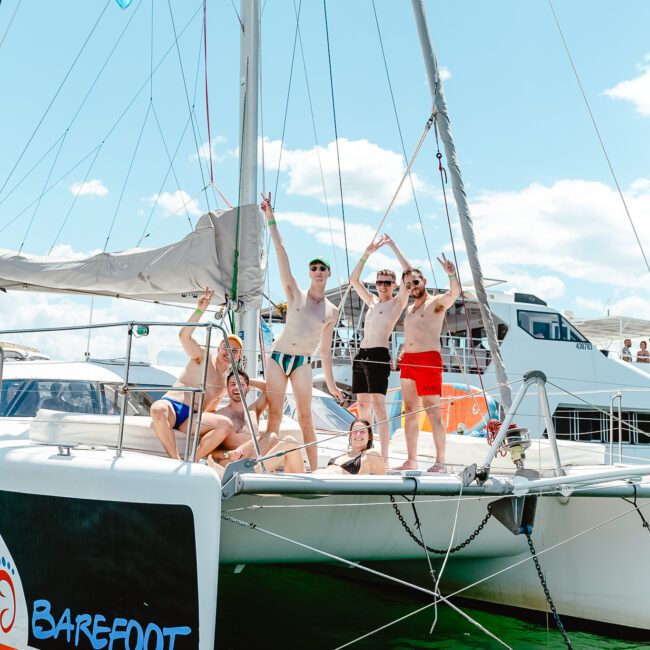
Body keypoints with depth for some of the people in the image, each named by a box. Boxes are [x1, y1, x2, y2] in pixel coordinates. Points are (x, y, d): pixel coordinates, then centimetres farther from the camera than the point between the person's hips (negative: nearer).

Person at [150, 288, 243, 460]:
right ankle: (177, 461, -39)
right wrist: (200, 310, -23)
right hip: (171, 406, -4)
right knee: (158, 408, -42)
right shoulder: (203, 359, 5)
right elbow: (184, 335, -13)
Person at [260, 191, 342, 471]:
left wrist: (330, 382, 16)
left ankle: (314, 470, 1)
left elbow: (325, 349, 16)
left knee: (305, 418, -3)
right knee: (274, 415, -4)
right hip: (278, 356, -1)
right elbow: (281, 253, -4)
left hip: (302, 363, 1)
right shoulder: (295, 293, 3)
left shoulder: (332, 312, 10)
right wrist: (271, 218, -10)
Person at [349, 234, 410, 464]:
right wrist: (367, 253, 14)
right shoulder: (372, 301, 22)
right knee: (362, 405, 9)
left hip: (378, 356, -7)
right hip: (361, 355, 7)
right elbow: (354, 279, 23)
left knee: (378, 405, -14)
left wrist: (393, 247, -4)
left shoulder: (398, 302, 4)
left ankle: (384, 457, -17)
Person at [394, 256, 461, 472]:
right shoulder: (409, 310, 22)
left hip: (428, 360, -7)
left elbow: (455, 292, -21)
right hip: (408, 362, 7)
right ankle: (411, 460, 10)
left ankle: (440, 461, -5)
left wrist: (452, 275, -40)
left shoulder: (437, 302, 0)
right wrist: (399, 357, 14)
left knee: (433, 413, -8)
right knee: (410, 412, 6)